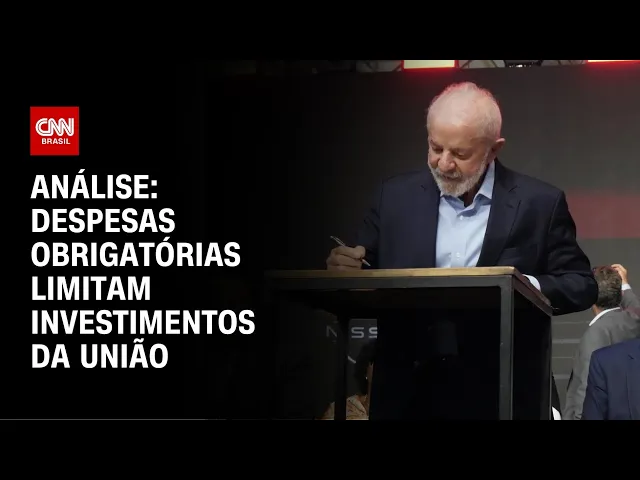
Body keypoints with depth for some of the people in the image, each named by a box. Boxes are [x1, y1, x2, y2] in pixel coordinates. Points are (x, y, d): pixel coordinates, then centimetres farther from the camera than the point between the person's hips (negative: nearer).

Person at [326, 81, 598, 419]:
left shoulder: (539, 203, -3)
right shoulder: (396, 197, 4)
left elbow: (582, 285, -1)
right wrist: (345, 269, -14)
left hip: (498, 391, -2)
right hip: (406, 388, 2)